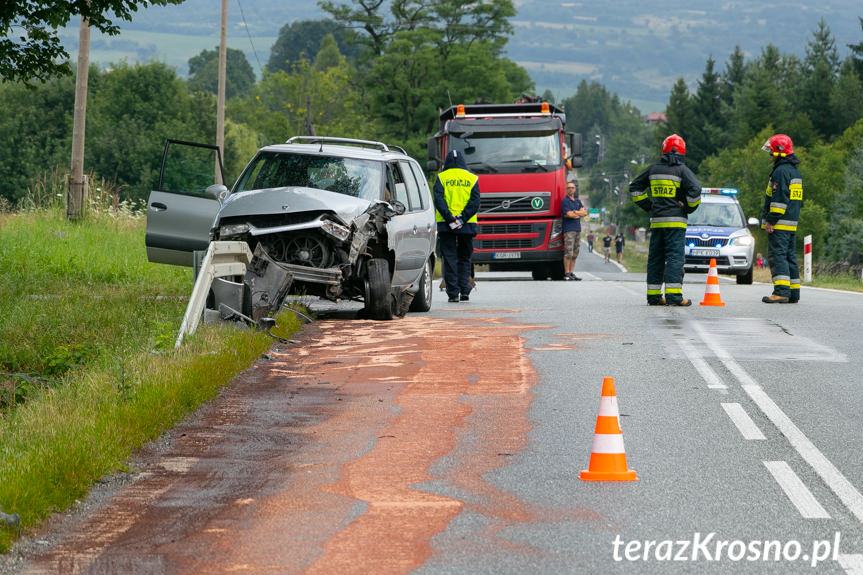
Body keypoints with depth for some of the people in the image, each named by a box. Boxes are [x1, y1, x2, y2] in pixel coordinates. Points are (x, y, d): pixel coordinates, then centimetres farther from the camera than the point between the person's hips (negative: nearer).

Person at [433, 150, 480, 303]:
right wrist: (462, 219, -8)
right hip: (467, 226, 1)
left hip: (445, 225, -1)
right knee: (464, 258, 14)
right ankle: (464, 290, 6)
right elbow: (475, 202, -4)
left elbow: (438, 200, -9)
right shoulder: (472, 178, 7)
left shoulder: (441, 178, 3)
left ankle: (453, 293, -4)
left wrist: (450, 219, -13)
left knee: (449, 259, 1)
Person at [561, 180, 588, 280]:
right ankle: (566, 273, -10)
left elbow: (584, 212, 8)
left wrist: (575, 212, -8)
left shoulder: (578, 201, 19)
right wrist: (579, 214, 4)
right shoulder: (564, 201, -2)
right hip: (569, 229, -7)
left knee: (575, 253, 6)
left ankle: (571, 273, 10)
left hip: (578, 229, 7)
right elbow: (569, 214, -12)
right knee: (568, 252, -12)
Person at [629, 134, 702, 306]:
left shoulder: (653, 169, 9)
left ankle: (653, 295, 11)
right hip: (676, 221, -4)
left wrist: (648, 206, 17)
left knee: (655, 258, 10)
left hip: (656, 221, 4)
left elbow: (635, 187, 15)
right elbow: (695, 189, -16)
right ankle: (673, 295, -14)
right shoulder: (682, 170, -5)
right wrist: (689, 208, 0)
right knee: (675, 257, -7)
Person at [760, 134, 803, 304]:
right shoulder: (795, 171, 19)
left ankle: (781, 291, -19)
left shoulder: (781, 171, -13)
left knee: (777, 255, -11)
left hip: (780, 224, -10)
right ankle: (793, 293, 13)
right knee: (790, 256, 12)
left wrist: (771, 220, -18)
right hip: (792, 223, 10)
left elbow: (779, 198, -20)